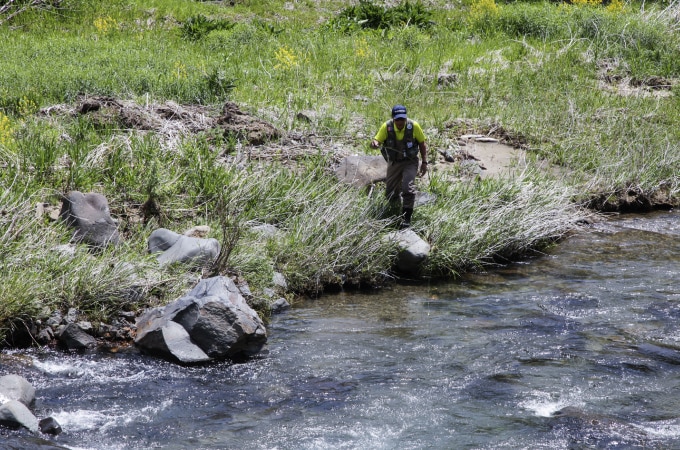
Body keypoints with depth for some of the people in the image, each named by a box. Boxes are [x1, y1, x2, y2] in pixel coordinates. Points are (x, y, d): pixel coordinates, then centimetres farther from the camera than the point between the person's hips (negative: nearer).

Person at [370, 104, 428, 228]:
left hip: (410, 162, -3)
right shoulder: (387, 127, -17)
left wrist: (424, 162, -7)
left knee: (408, 189, -22)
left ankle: (406, 218, -12)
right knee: (390, 193, 8)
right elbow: (377, 140, -19)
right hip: (394, 162, 3)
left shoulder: (413, 126, -19)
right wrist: (374, 143, -45)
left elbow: (422, 144, -6)